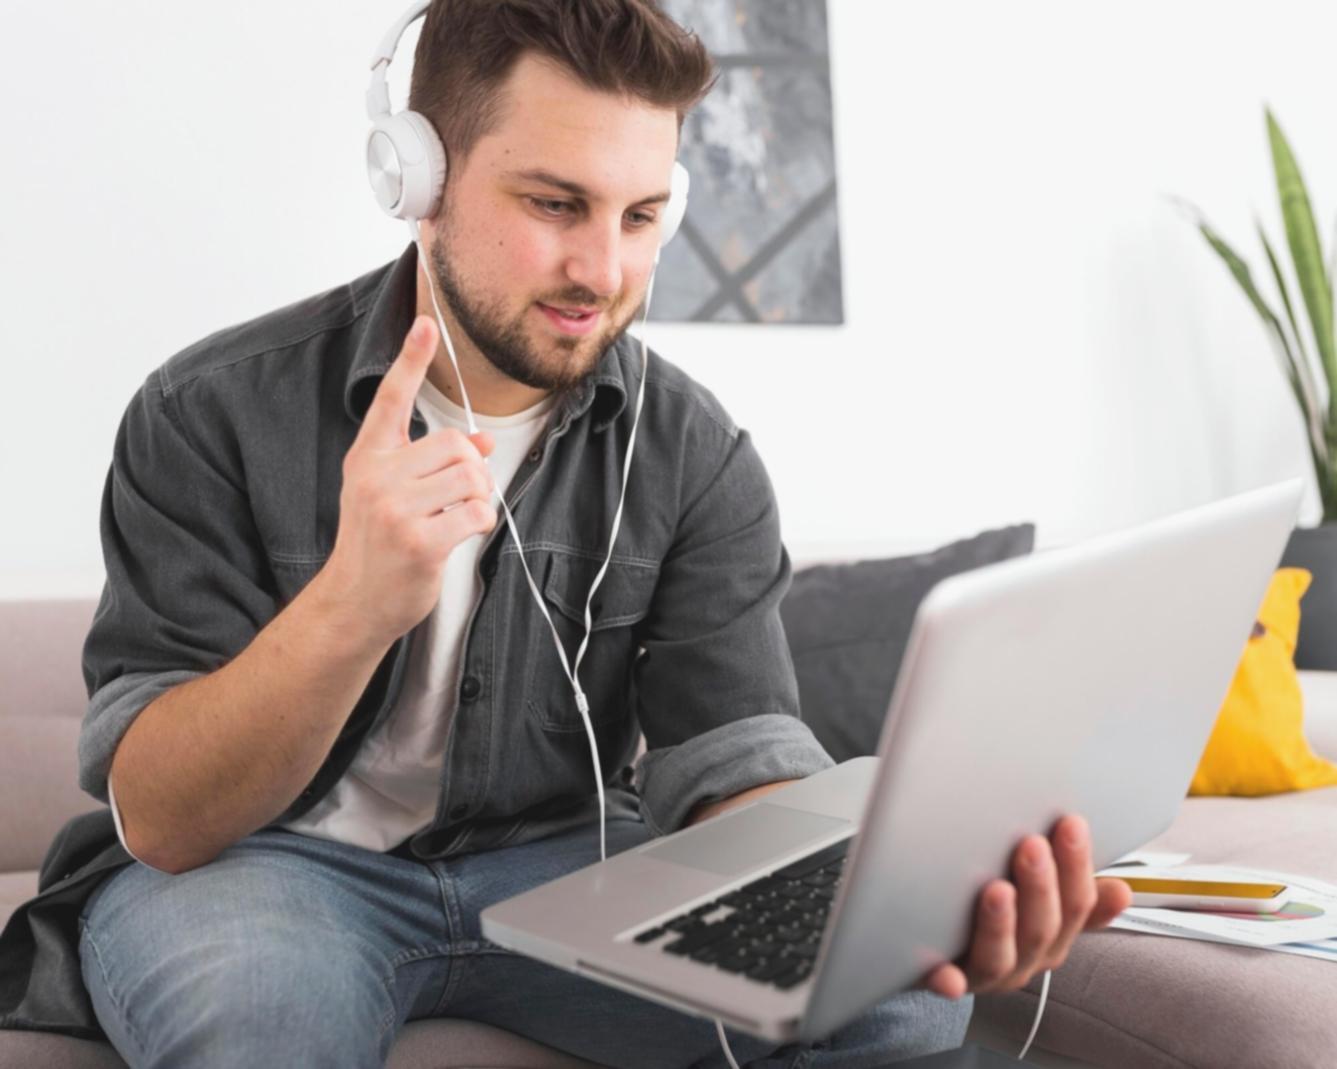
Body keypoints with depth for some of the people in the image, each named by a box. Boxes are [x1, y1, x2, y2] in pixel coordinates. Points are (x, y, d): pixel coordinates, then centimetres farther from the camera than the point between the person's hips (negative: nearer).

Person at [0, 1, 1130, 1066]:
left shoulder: (697, 455, -4)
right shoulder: (218, 412, -13)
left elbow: (736, 765, -12)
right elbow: (159, 821, -17)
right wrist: (350, 607, -38)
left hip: (560, 858, 3)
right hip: (267, 864, -2)